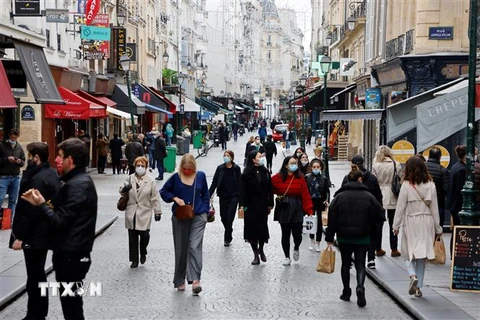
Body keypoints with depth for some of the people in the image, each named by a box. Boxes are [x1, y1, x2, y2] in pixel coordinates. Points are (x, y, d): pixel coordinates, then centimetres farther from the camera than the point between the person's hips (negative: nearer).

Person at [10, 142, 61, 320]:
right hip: (45, 232, 10)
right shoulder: (51, 174, 10)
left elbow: (29, 210, -23)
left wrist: (19, 236, -18)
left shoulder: (38, 179, -21)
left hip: (34, 235, -10)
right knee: (38, 274, 18)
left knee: (35, 276, -2)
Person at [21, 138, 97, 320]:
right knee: (71, 302, 19)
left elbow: (60, 221, -22)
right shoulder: (80, 180, 13)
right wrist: (46, 204, -1)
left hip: (71, 255, -10)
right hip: (72, 252, 10)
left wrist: (41, 205, -8)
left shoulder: (77, 185, -20)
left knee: (71, 304, -1)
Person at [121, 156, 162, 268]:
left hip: (144, 214, -3)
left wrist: (157, 212, -3)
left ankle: (143, 253, 21)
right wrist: (123, 189, -12)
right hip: (131, 214, 3)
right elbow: (121, 190, 13)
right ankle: (134, 260, 19)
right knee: (132, 237, 7)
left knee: (144, 235, -9)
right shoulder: (130, 179, 5)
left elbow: (155, 197, -2)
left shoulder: (150, 181, -3)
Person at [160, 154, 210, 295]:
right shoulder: (176, 177, -2)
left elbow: (205, 195, 14)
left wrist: (205, 210, 7)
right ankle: (180, 281, 19)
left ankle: (195, 280, -17)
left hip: (198, 217, -1)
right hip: (180, 218, 1)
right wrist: (175, 198, -8)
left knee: (195, 247, -13)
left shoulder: (201, 176, 2)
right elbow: (163, 191, 8)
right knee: (181, 249, 8)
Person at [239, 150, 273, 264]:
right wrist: (242, 205, -13)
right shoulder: (247, 173, -5)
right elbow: (242, 190, -7)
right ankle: (256, 254, 12)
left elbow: (270, 189, 6)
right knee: (252, 227, 0)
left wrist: (270, 204, 3)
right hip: (250, 205, -2)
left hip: (262, 204, 2)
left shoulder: (265, 172, 4)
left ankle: (261, 249, 28)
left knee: (263, 227, 3)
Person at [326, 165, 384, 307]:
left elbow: (332, 219, -4)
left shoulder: (339, 196, -3)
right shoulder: (368, 196, -5)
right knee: (360, 265, 4)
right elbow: (378, 217, -5)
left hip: (343, 237, 1)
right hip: (362, 237, -1)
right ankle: (360, 287, -21)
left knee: (345, 264, 15)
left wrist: (329, 238, 0)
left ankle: (346, 293, 20)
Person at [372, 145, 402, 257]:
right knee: (393, 224, 7)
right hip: (393, 198, 0)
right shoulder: (396, 165, -5)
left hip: (379, 197, 0)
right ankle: (394, 249, 9)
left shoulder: (376, 165, -6)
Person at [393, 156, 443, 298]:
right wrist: (437, 228, 12)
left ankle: (413, 275, -18)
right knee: (422, 255, 11)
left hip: (411, 223, -3)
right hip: (426, 222, 3)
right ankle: (418, 287, 14)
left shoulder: (406, 185, -9)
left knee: (409, 252, 8)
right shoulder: (430, 185, 0)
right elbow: (434, 208, 4)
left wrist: (396, 225, 4)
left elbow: (400, 207, -6)